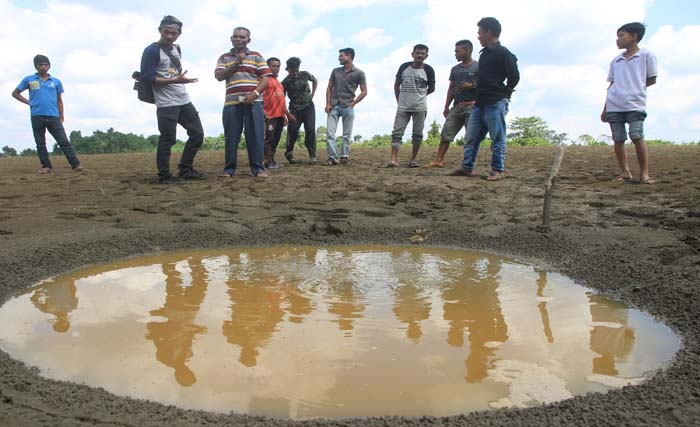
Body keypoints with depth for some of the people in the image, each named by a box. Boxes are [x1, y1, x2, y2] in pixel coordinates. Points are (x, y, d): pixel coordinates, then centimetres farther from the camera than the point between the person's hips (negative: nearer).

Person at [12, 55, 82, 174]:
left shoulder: (56, 82, 11)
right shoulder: (28, 80, 8)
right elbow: (15, 93, 16)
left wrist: (61, 118, 11)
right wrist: (29, 102, 3)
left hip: (53, 117, 0)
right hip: (37, 116, 0)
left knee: (64, 141, -6)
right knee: (40, 144, 3)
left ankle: (75, 164, -11)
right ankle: (46, 166, 9)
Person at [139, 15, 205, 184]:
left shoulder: (176, 48, 14)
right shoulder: (152, 51, -10)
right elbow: (146, 79, -17)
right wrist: (174, 80, -23)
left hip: (184, 101, 8)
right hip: (166, 105, -8)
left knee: (197, 134, 8)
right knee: (168, 140, -6)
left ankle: (185, 169, 17)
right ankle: (164, 176, 5)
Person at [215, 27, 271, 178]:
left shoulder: (256, 56, 11)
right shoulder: (224, 58, 16)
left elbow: (265, 78, 3)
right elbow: (219, 76, 1)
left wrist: (255, 93, -13)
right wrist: (237, 63, -4)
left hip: (253, 101, -1)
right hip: (231, 102, 2)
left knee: (255, 135, -5)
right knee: (231, 137, 1)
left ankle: (258, 168, 0)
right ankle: (229, 169, 8)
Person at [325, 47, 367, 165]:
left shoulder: (359, 73, 2)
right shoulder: (335, 71, 12)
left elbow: (364, 91, 3)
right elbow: (329, 88, 15)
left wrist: (353, 103, -4)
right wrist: (328, 103, 2)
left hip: (348, 107, -2)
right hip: (333, 106, 2)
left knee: (347, 134, 2)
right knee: (330, 133, -8)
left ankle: (344, 157, 10)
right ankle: (333, 158, -8)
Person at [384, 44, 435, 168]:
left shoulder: (428, 70, -2)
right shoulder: (404, 67, 1)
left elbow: (432, 88, 9)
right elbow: (396, 85, 10)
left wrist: (419, 95, 13)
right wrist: (399, 101, 8)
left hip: (420, 107, 0)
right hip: (403, 107, 1)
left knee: (417, 134, 5)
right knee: (397, 132, -8)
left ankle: (413, 159, 14)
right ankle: (394, 159, -12)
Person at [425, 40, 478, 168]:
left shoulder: (478, 67, 1)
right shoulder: (455, 69, 19)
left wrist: (471, 86, -17)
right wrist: (446, 107, 14)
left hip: (472, 106, -6)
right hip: (457, 106, 6)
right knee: (446, 132, -1)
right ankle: (439, 160, 0)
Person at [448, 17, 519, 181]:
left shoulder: (503, 53, -8)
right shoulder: (484, 54, 19)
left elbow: (514, 76, -11)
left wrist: (504, 92, 0)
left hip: (496, 103, -9)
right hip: (480, 103, 9)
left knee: (497, 138, -3)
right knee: (471, 137, 7)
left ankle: (498, 170, 2)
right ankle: (467, 167, 12)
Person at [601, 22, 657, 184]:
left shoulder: (646, 55, 4)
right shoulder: (615, 61, 18)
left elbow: (652, 79, 6)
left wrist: (635, 88, 2)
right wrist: (605, 109, 14)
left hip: (635, 105, -4)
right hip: (614, 106, 5)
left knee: (637, 137, -13)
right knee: (618, 139, 1)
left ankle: (644, 174, -8)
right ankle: (625, 172, 8)